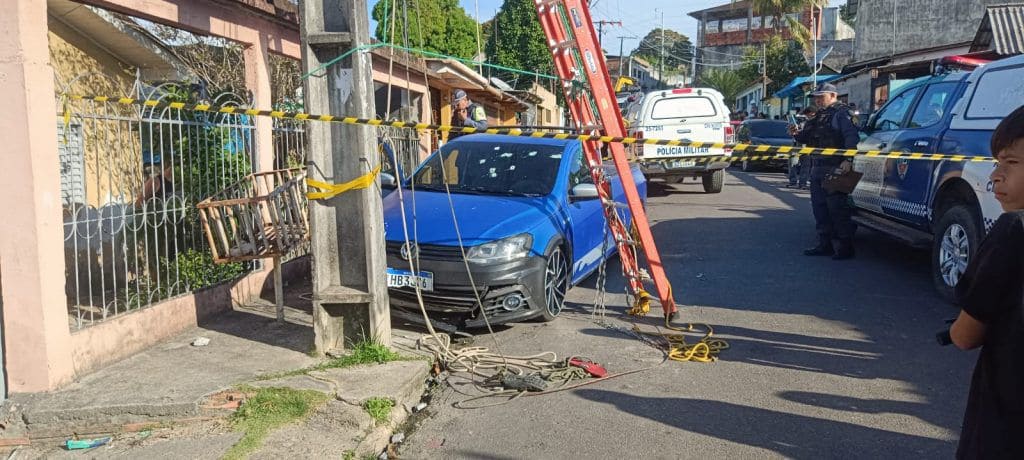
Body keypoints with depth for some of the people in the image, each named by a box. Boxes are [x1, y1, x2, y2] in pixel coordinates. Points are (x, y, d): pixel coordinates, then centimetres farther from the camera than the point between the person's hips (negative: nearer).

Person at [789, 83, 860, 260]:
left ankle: (845, 246, -3)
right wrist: (798, 134, 6)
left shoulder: (841, 113, -7)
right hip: (817, 168, 9)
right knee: (819, 207, 11)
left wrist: (848, 160, -29)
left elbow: (852, 136, -18)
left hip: (834, 169, -9)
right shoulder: (818, 117, 22)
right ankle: (825, 244, 19)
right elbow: (809, 139, 27)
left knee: (837, 208, -8)